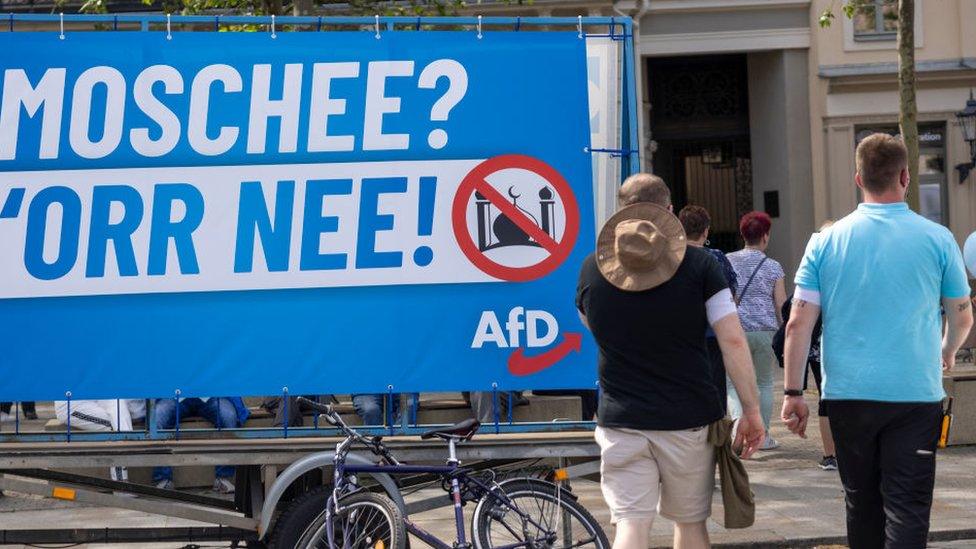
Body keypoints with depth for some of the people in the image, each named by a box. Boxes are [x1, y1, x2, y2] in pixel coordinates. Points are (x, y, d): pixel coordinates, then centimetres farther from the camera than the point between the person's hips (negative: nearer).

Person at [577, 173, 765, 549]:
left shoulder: (593, 268, 1)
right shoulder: (698, 264, -5)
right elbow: (733, 340, -10)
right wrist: (751, 411, -5)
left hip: (620, 420, 1)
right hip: (689, 418, 0)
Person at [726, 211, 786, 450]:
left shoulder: (728, 261, 4)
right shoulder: (773, 267, 2)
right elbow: (781, 306, 0)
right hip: (765, 329, 0)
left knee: (733, 383, 5)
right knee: (764, 383, 14)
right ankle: (764, 435, 18)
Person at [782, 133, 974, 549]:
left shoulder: (826, 242, 1)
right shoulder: (937, 239, -1)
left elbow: (798, 324, -3)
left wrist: (793, 393, 2)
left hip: (848, 394, 2)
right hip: (915, 394, -2)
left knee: (862, 504, 15)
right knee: (907, 507, -1)